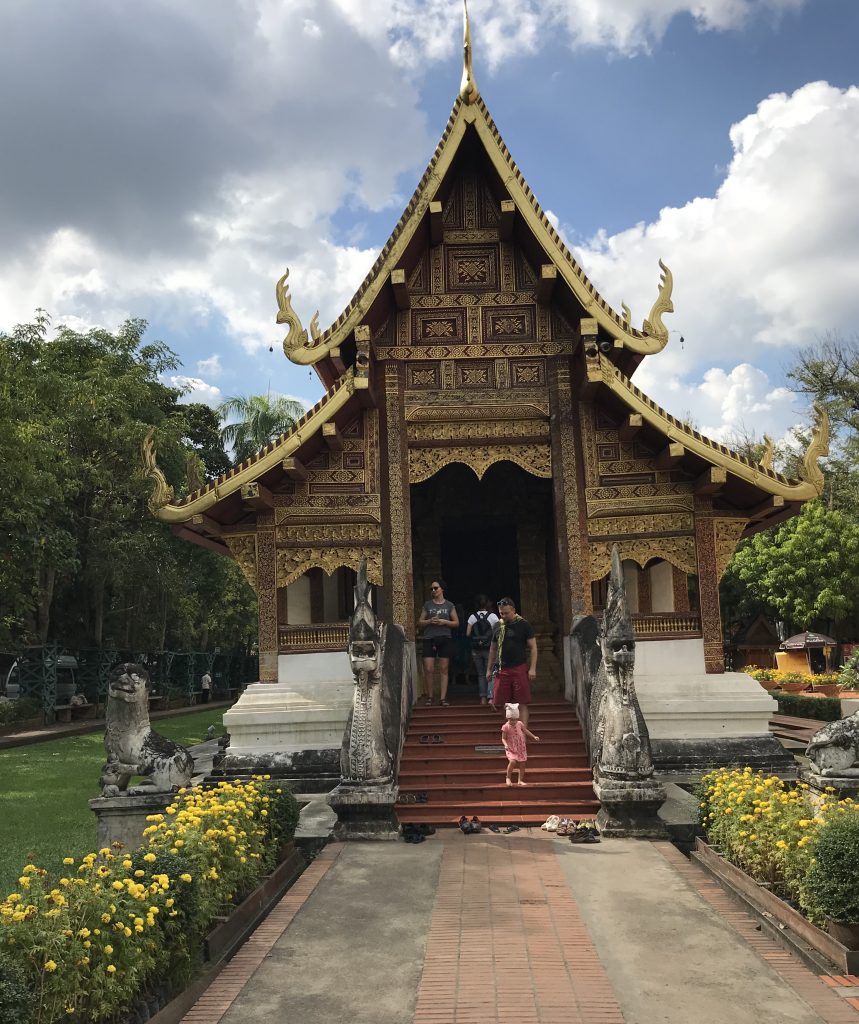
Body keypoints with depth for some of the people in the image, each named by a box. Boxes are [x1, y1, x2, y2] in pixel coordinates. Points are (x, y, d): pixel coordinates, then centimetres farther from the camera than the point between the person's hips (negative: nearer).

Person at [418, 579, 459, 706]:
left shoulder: (449, 605, 8)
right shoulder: (427, 605, 10)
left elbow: (456, 623, 8)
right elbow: (420, 622, 11)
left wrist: (444, 622, -8)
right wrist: (430, 621, -8)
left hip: (445, 639, 0)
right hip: (429, 639, 0)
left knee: (443, 669, 0)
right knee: (428, 669, -6)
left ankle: (443, 698, 3)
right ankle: (430, 696, 9)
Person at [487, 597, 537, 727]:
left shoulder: (523, 624, -1)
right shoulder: (497, 626, 11)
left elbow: (533, 647, -2)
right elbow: (493, 649, 20)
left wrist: (532, 668, -10)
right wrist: (489, 669, 18)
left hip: (520, 669, -4)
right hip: (502, 670, 4)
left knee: (522, 704, -3)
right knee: (497, 703, 0)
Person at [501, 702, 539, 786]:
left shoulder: (519, 724, -1)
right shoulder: (505, 727, -13)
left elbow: (526, 731, 15)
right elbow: (503, 738, -8)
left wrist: (534, 737, 9)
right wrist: (505, 745, -26)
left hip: (521, 748, 5)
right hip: (511, 748, -5)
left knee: (522, 764, 4)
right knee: (513, 761, -24)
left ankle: (521, 780, 20)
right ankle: (508, 778, -3)